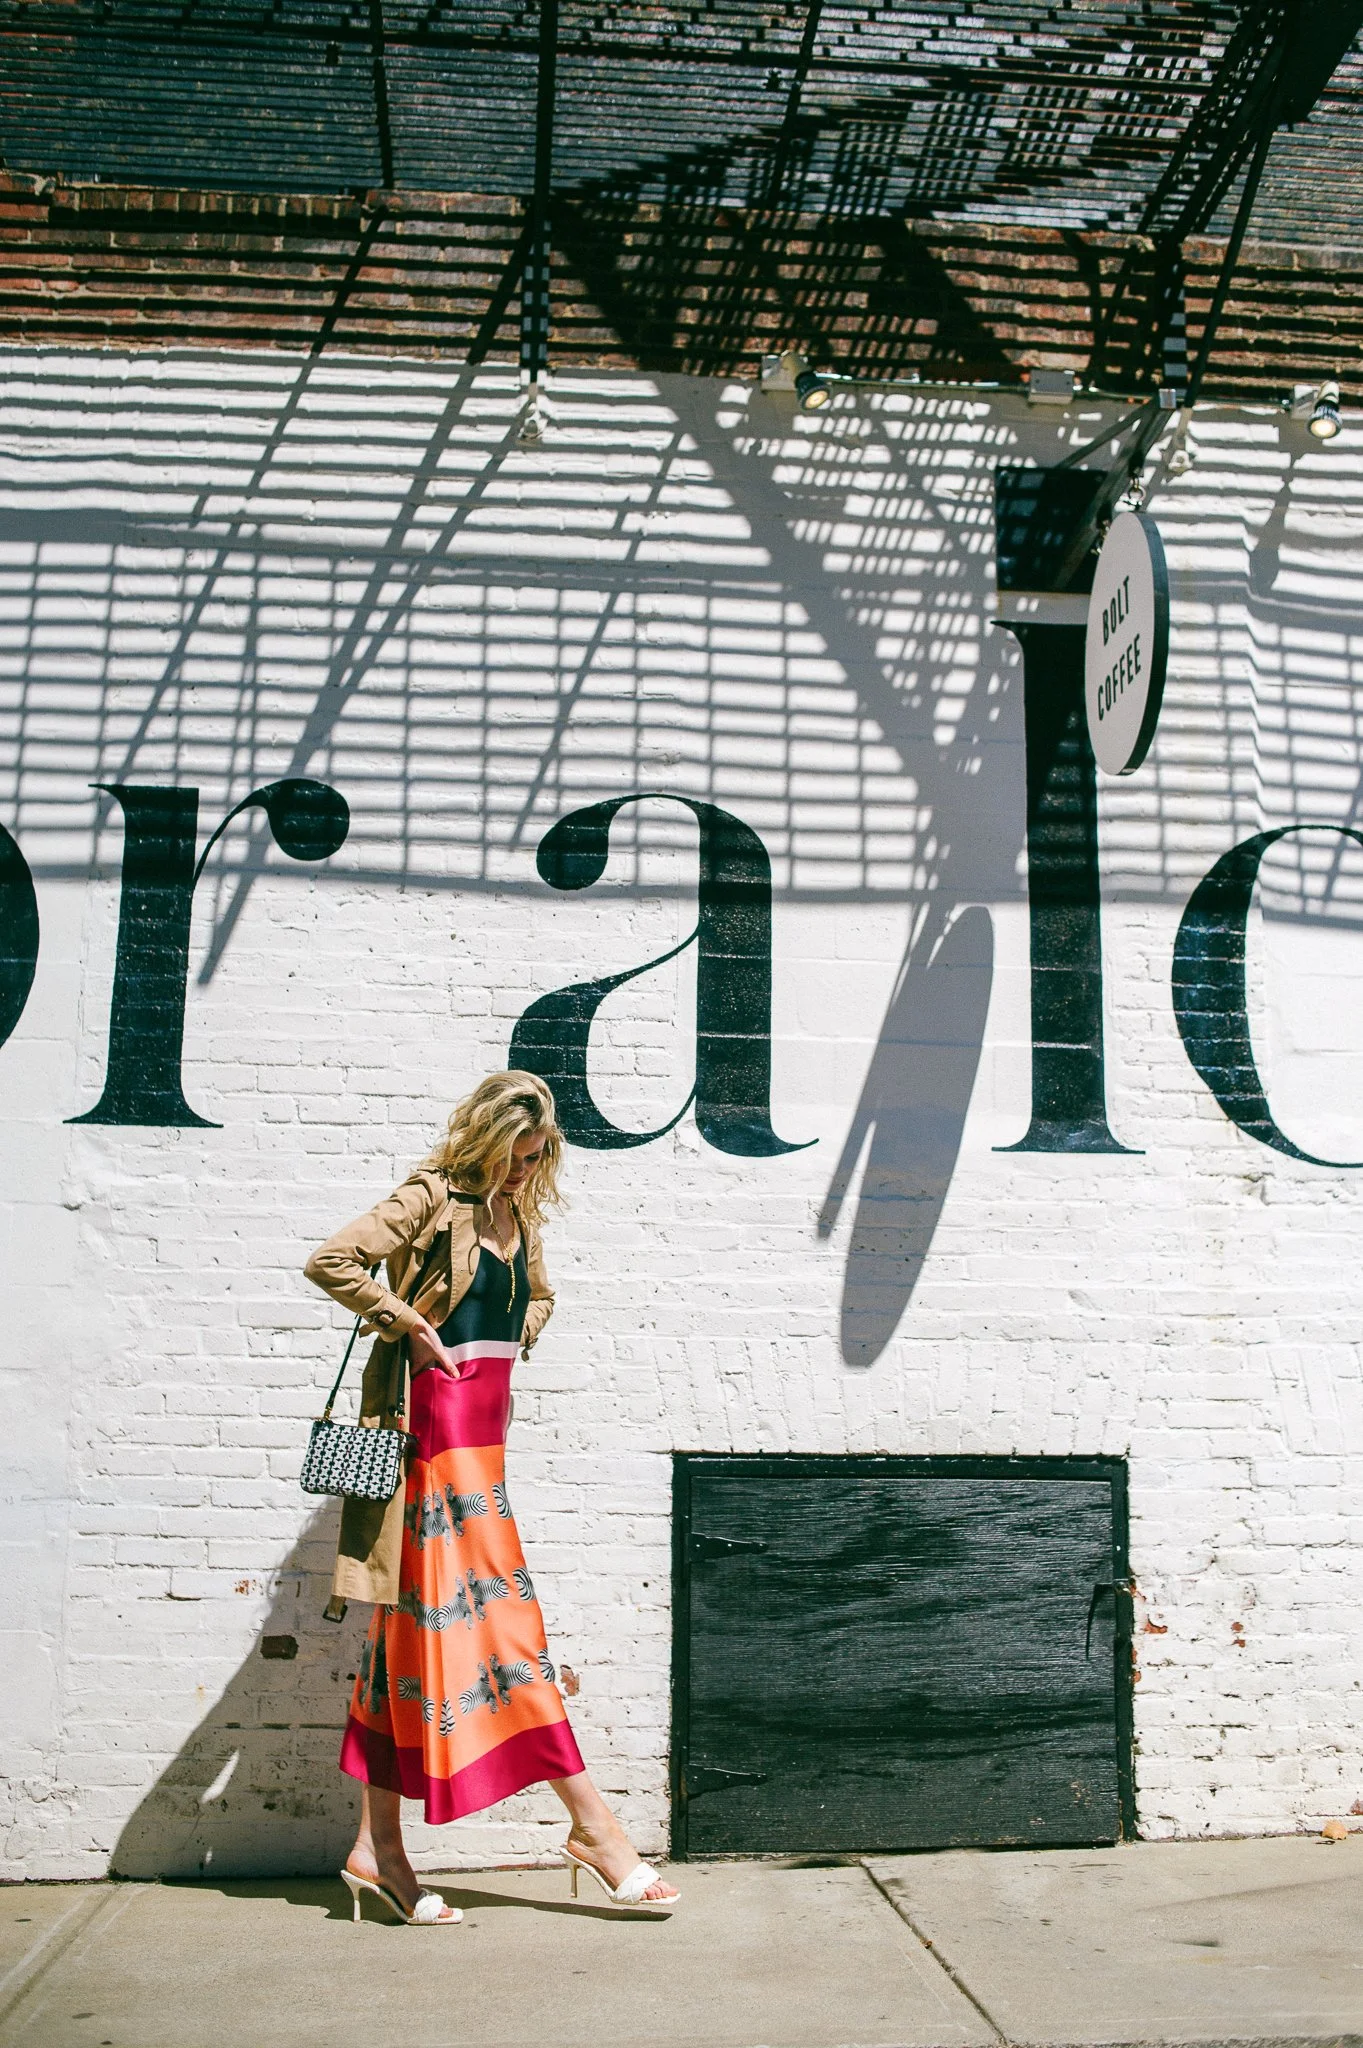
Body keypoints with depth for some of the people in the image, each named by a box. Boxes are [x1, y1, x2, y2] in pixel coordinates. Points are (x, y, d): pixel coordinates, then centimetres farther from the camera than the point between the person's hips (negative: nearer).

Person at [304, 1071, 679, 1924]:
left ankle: (378, 1850, 15)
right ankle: (593, 1825, 2)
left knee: (419, 1626, 9)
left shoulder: (522, 1212, 14)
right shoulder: (432, 1198, -8)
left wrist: (516, 1335, 11)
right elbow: (332, 1260, -16)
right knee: (501, 1621, -5)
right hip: (438, 1427, -8)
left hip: (485, 1430, 8)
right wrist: (413, 1326, -13)